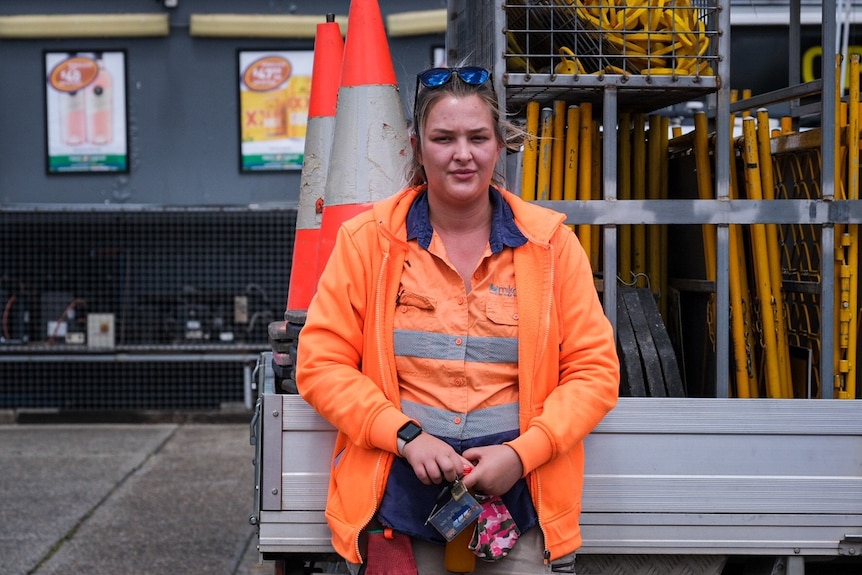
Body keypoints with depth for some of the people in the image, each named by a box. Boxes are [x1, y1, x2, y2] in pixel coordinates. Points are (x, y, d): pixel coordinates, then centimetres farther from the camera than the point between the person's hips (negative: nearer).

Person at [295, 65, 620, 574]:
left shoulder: (550, 242, 3)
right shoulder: (368, 239, 2)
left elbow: (595, 370, 2)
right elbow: (321, 364, 1)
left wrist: (522, 453, -12)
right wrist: (407, 436, -13)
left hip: (518, 493, 0)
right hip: (398, 494, 0)